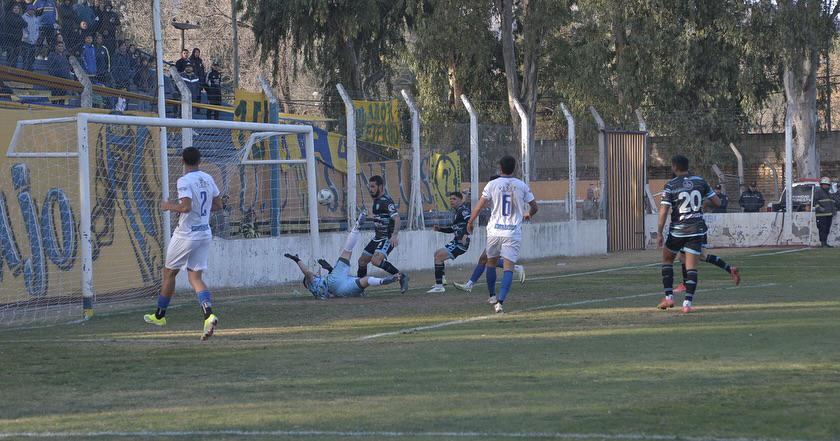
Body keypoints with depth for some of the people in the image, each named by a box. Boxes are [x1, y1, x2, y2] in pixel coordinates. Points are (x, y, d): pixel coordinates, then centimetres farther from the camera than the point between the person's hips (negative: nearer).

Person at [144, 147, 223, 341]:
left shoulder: (184, 181, -15)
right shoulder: (208, 179, 7)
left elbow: (186, 207, -27)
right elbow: (218, 205, 14)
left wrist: (169, 206, -10)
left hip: (186, 235, -6)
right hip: (205, 234, 6)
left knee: (169, 272, 13)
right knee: (195, 276, 5)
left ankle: (159, 315, 26)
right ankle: (209, 315, -18)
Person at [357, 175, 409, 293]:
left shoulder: (386, 201, -17)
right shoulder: (377, 200, 13)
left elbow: (397, 218, -28)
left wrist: (395, 235, -41)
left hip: (388, 238, -10)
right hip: (377, 238, 10)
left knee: (376, 261, -28)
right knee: (362, 261, 11)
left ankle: (402, 277, -20)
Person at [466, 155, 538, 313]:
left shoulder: (492, 184, -1)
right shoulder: (522, 186, 3)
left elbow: (480, 205, -3)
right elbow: (535, 207, 9)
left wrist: (470, 222, 12)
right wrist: (528, 214, 32)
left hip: (494, 231, 0)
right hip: (513, 233, 0)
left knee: (491, 262, 22)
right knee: (508, 268, -4)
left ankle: (492, 296, 31)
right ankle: (500, 301, -19)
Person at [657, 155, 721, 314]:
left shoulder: (670, 186, -7)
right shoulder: (700, 182, 2)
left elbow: (663, 211, -12)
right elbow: (717, 202, 7)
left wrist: (660, 233, -4)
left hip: (677, 230, -2)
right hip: (697, 229, 2)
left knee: (667, 259, 19)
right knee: (691, 266, 2)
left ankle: (669, 297, 12)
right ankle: (688, 303, -9)